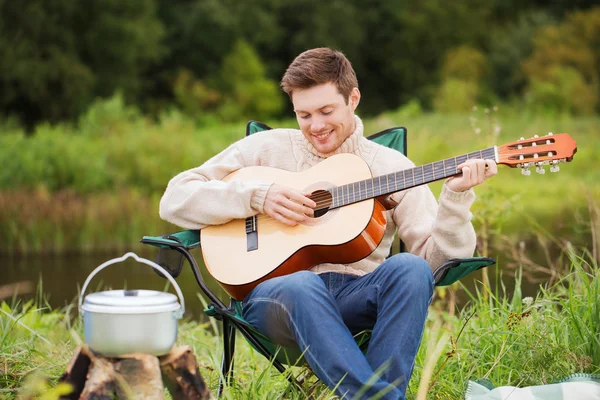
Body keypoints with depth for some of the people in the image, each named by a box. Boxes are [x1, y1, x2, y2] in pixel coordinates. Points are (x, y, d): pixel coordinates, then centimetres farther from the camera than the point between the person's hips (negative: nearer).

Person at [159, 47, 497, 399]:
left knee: (411, 269, -31)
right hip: (277, 289, -1)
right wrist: (257, 195, -7)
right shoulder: (267, 149, 12)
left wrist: (456, 196, -11)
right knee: (301, 286, -37)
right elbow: (175, 199, 4)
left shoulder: (392, 165, 13)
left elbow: (437, 258, 5)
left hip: (358, 296, 2)